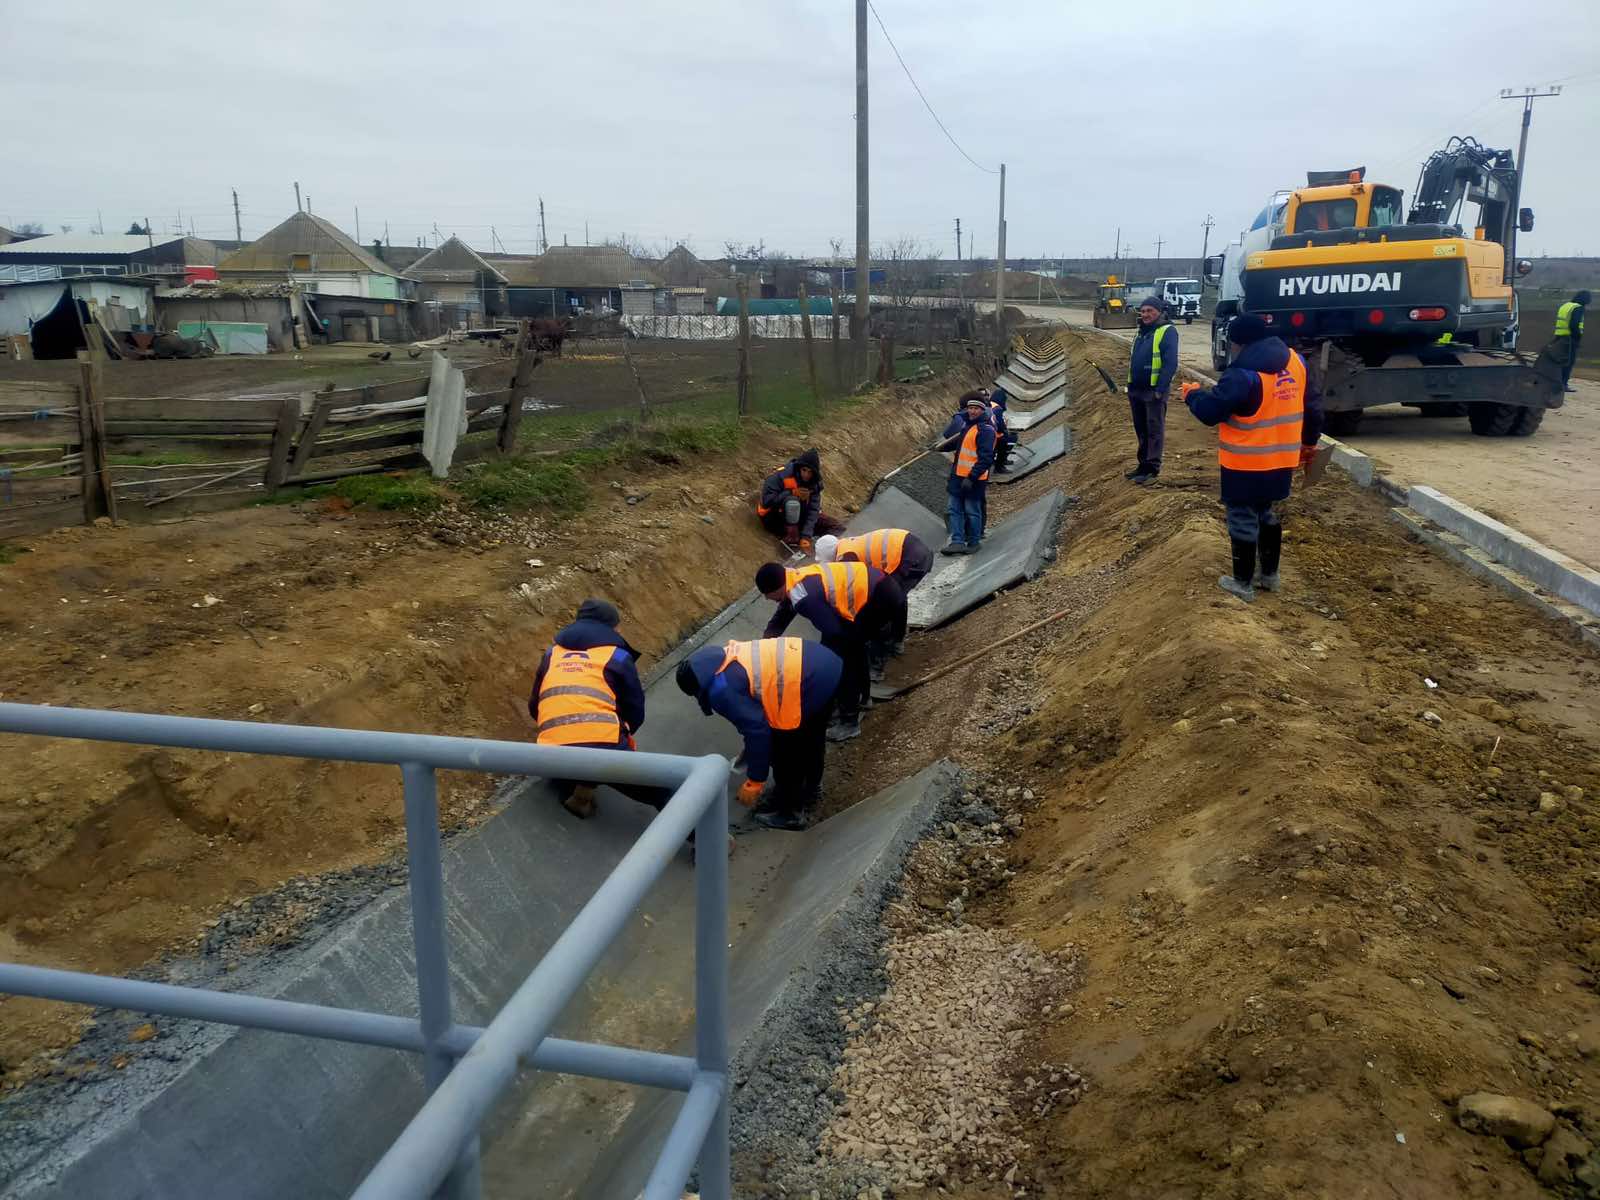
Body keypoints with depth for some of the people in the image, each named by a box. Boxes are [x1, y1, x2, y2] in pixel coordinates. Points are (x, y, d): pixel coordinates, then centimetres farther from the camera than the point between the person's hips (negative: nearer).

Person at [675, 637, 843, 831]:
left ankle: (790, 811, 26)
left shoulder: (722, 689, -10)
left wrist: (753, 784, -3)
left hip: (811, 683, -10)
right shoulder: (730, 659, 19)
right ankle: (810, 788, 52)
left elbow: (757, 730, -12)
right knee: (811, 737, 30)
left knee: (784, 750, 10)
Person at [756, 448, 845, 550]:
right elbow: (766, 500, -30)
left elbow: (813, 510, -17)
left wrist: (806, 536, -29)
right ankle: (793, 539, -28)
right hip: (773, 516, -5)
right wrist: (793, 492, -33)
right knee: (792, 501, -39)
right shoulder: (781, 476, -24)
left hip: (798, 514, 5)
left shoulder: (816, 483, -10)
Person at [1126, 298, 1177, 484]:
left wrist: (1160, 389, -20)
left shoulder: (1167, 331, -10)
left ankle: (1152, 467, 0)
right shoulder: (1141, 332, 17)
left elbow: (1170, 364, -16)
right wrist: (1130, 387, 16)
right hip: (1137, 390, 8)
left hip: (1154, 391, -8)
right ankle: (1143, 464, 21)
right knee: (1141, 429, 13)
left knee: (1154, 430, -2)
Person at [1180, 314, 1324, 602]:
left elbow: (1210, 411, -19)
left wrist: (1192, 393, 3)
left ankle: (1243, 583, 13)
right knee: (1270, 516, 22)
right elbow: (1313, 405, 12)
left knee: (1243, 521, 4)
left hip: (1246, 464, -8)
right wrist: (1309, 443, 26)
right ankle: (1269, 575, 33)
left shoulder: (1243, 374, -22)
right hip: (1281, 460, 8)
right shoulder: (1294, 361, 3)